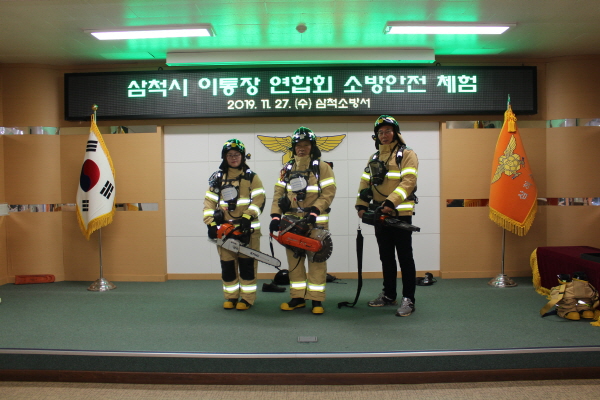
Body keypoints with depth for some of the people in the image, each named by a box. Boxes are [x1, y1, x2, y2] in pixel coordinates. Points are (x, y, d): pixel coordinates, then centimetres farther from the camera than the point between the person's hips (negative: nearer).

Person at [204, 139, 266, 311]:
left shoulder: (251, 177, 5)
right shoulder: (217, 178, 11)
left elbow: (259, 200, -6)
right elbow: (209, 202, 6)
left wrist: (247, 217, -19)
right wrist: (211, 223, -7)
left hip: (247, 228, -2)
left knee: (247, 263, 0)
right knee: (227, 264, 7)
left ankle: (247, 298, 9)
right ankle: (231, 297, 19)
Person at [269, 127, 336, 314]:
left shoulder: (322, 167, 1)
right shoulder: (287, 169, 14)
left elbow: (328, 193, -7)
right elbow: (279, 193, 10)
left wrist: (314, 211, -19)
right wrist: (275, 215, -2)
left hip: (315, 221, -4)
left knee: (316, 259, -1)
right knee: (294, 259, 8)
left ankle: (317, 299, 6)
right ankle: (297, 298, 18)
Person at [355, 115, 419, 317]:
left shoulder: (407, 155, -3)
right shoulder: (374, 158, 16)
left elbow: (408, 181, -16)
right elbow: (365, 183, 12)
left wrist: (391, 202, -27)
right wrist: (361, 205, -2)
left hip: (401, 214, -6)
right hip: (380, 215, 6)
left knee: (405, 257, -2)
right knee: (386, 257, 14)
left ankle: (408, 299, 3)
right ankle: (389, 294, 25)